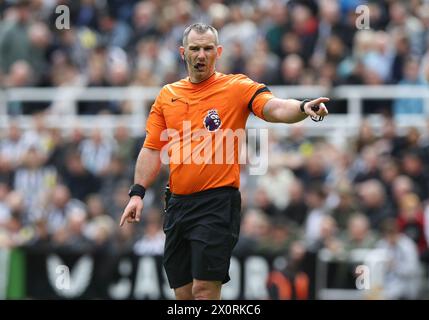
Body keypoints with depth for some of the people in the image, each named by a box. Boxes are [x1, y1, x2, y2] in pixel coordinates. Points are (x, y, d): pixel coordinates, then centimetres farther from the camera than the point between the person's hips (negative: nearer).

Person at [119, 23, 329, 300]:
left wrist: (303, 108, -39)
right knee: (183, 293, 10)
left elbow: (275, 107, -19)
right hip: (178, 203, 5)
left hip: (218, 204, -5)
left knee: (204, 291, -12)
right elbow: (153, 149, 14)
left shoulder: (237, 87, -2)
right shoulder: (167, 96, 12)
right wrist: (137, 193, 5)